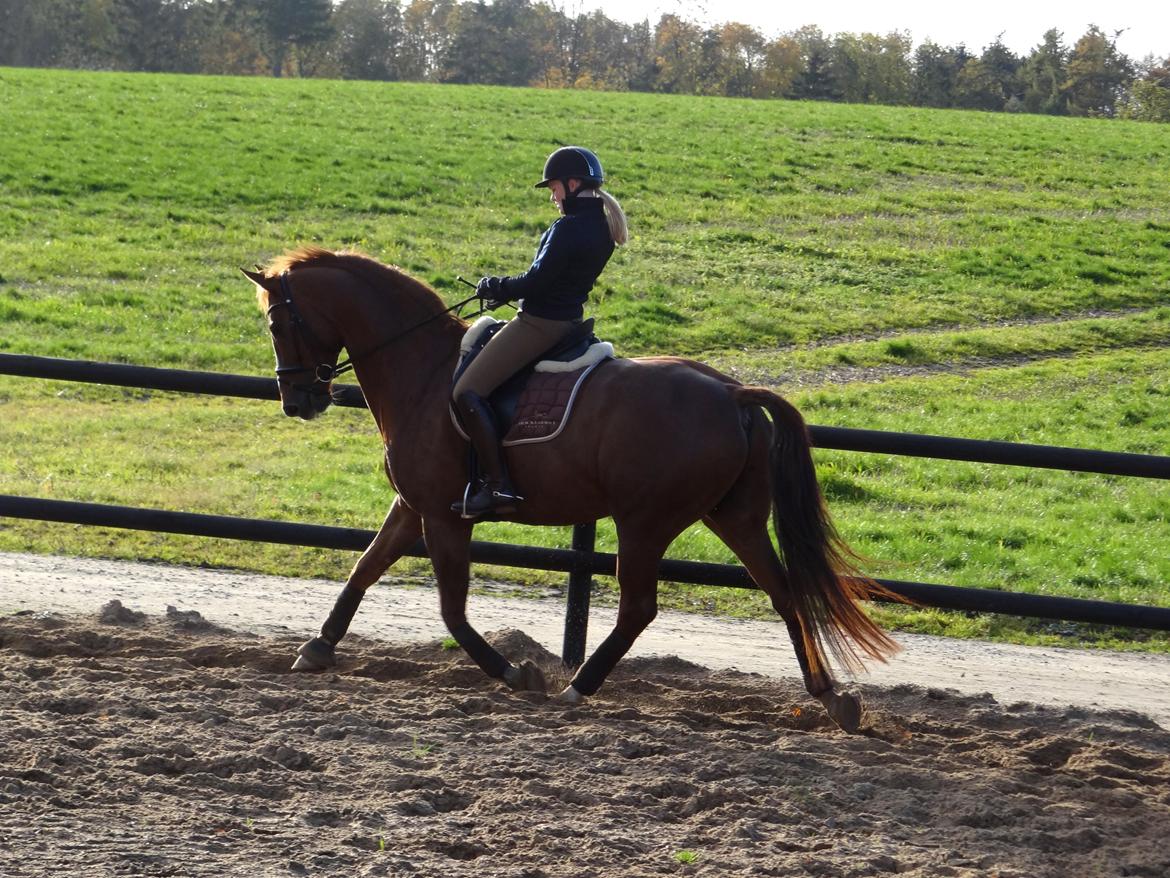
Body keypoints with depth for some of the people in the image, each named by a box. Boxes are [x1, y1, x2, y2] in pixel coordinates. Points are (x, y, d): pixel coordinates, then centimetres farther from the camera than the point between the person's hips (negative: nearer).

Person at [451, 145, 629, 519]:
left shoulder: (568, 229, -22)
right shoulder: (602, 227, 8)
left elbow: (535, 282, -21)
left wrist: (495, 287, -3)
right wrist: (507, 289, 13)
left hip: (541, 323, -11)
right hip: (569, 317, 11)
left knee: (467, 392, -10)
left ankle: (497, 485, -17)